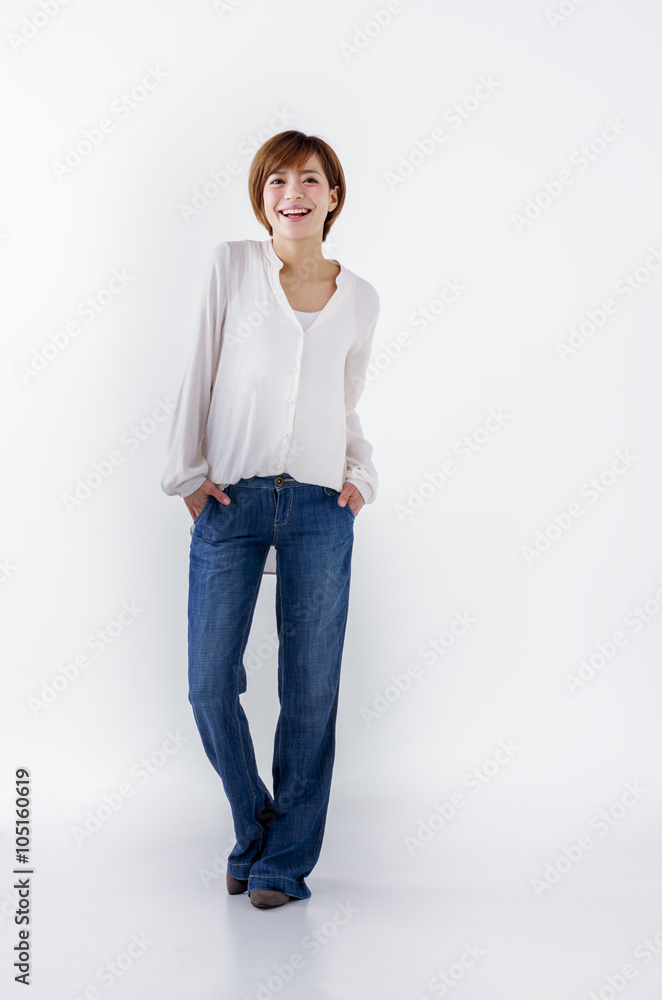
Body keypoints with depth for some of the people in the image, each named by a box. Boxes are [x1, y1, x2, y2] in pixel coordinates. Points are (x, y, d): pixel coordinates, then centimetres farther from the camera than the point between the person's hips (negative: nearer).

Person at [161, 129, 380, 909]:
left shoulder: (360, 298, 11)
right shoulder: (232, 266, 5)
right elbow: (198, 374, 5)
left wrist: (360, 476, 2)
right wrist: (190, 473, -1)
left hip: (320, 507, 1)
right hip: (231, 500, -1)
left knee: (311, 691, 3)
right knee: (209, 684, 1)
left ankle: (286, 859, 19)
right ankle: (252, 827, 27)